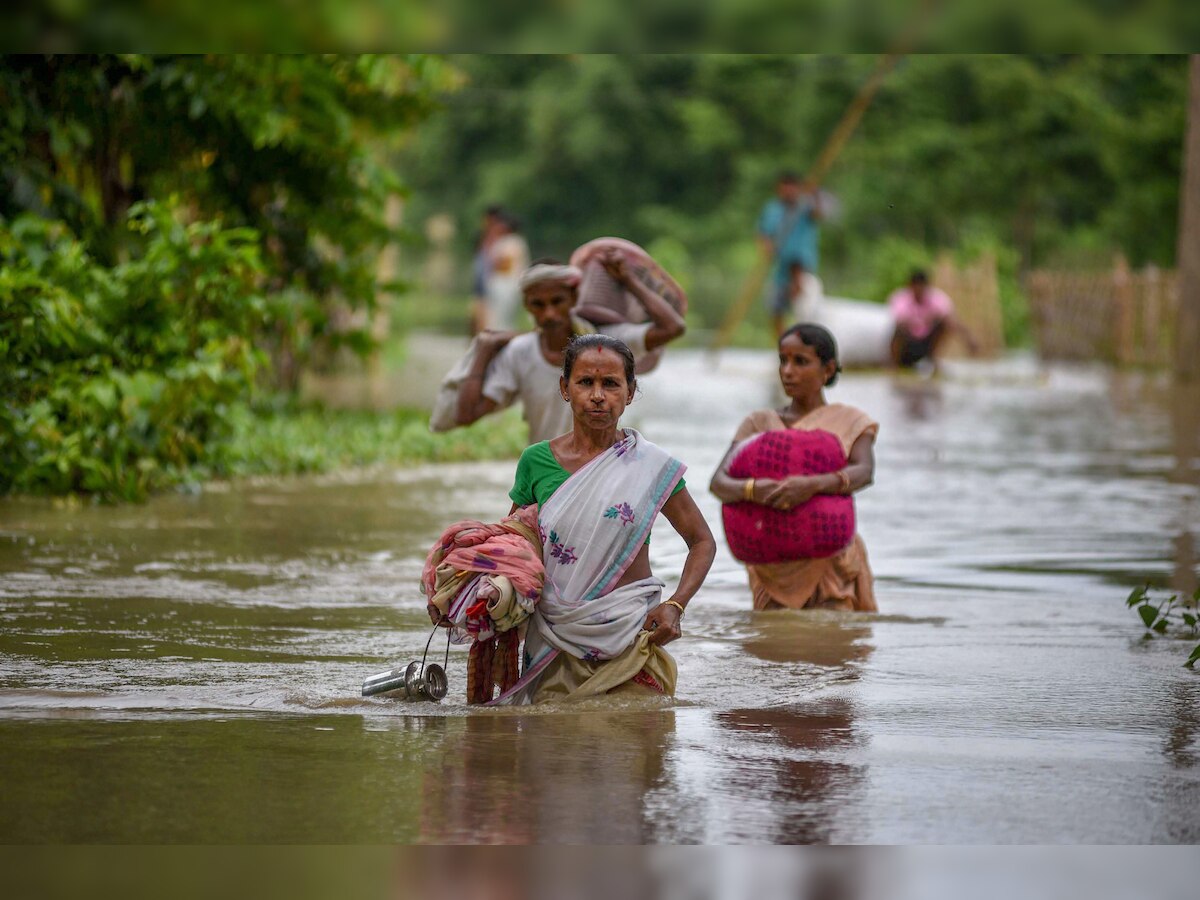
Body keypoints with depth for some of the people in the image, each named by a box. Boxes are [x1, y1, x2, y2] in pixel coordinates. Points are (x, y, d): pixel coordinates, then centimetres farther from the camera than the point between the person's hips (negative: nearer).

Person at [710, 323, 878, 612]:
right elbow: (719, 482, -6)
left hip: (832, 563, -1)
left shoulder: (849, 422, 3)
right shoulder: (759, 423, 7)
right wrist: (752, 489, -30)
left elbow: (864, 472, -17)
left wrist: (813, 484, -37)